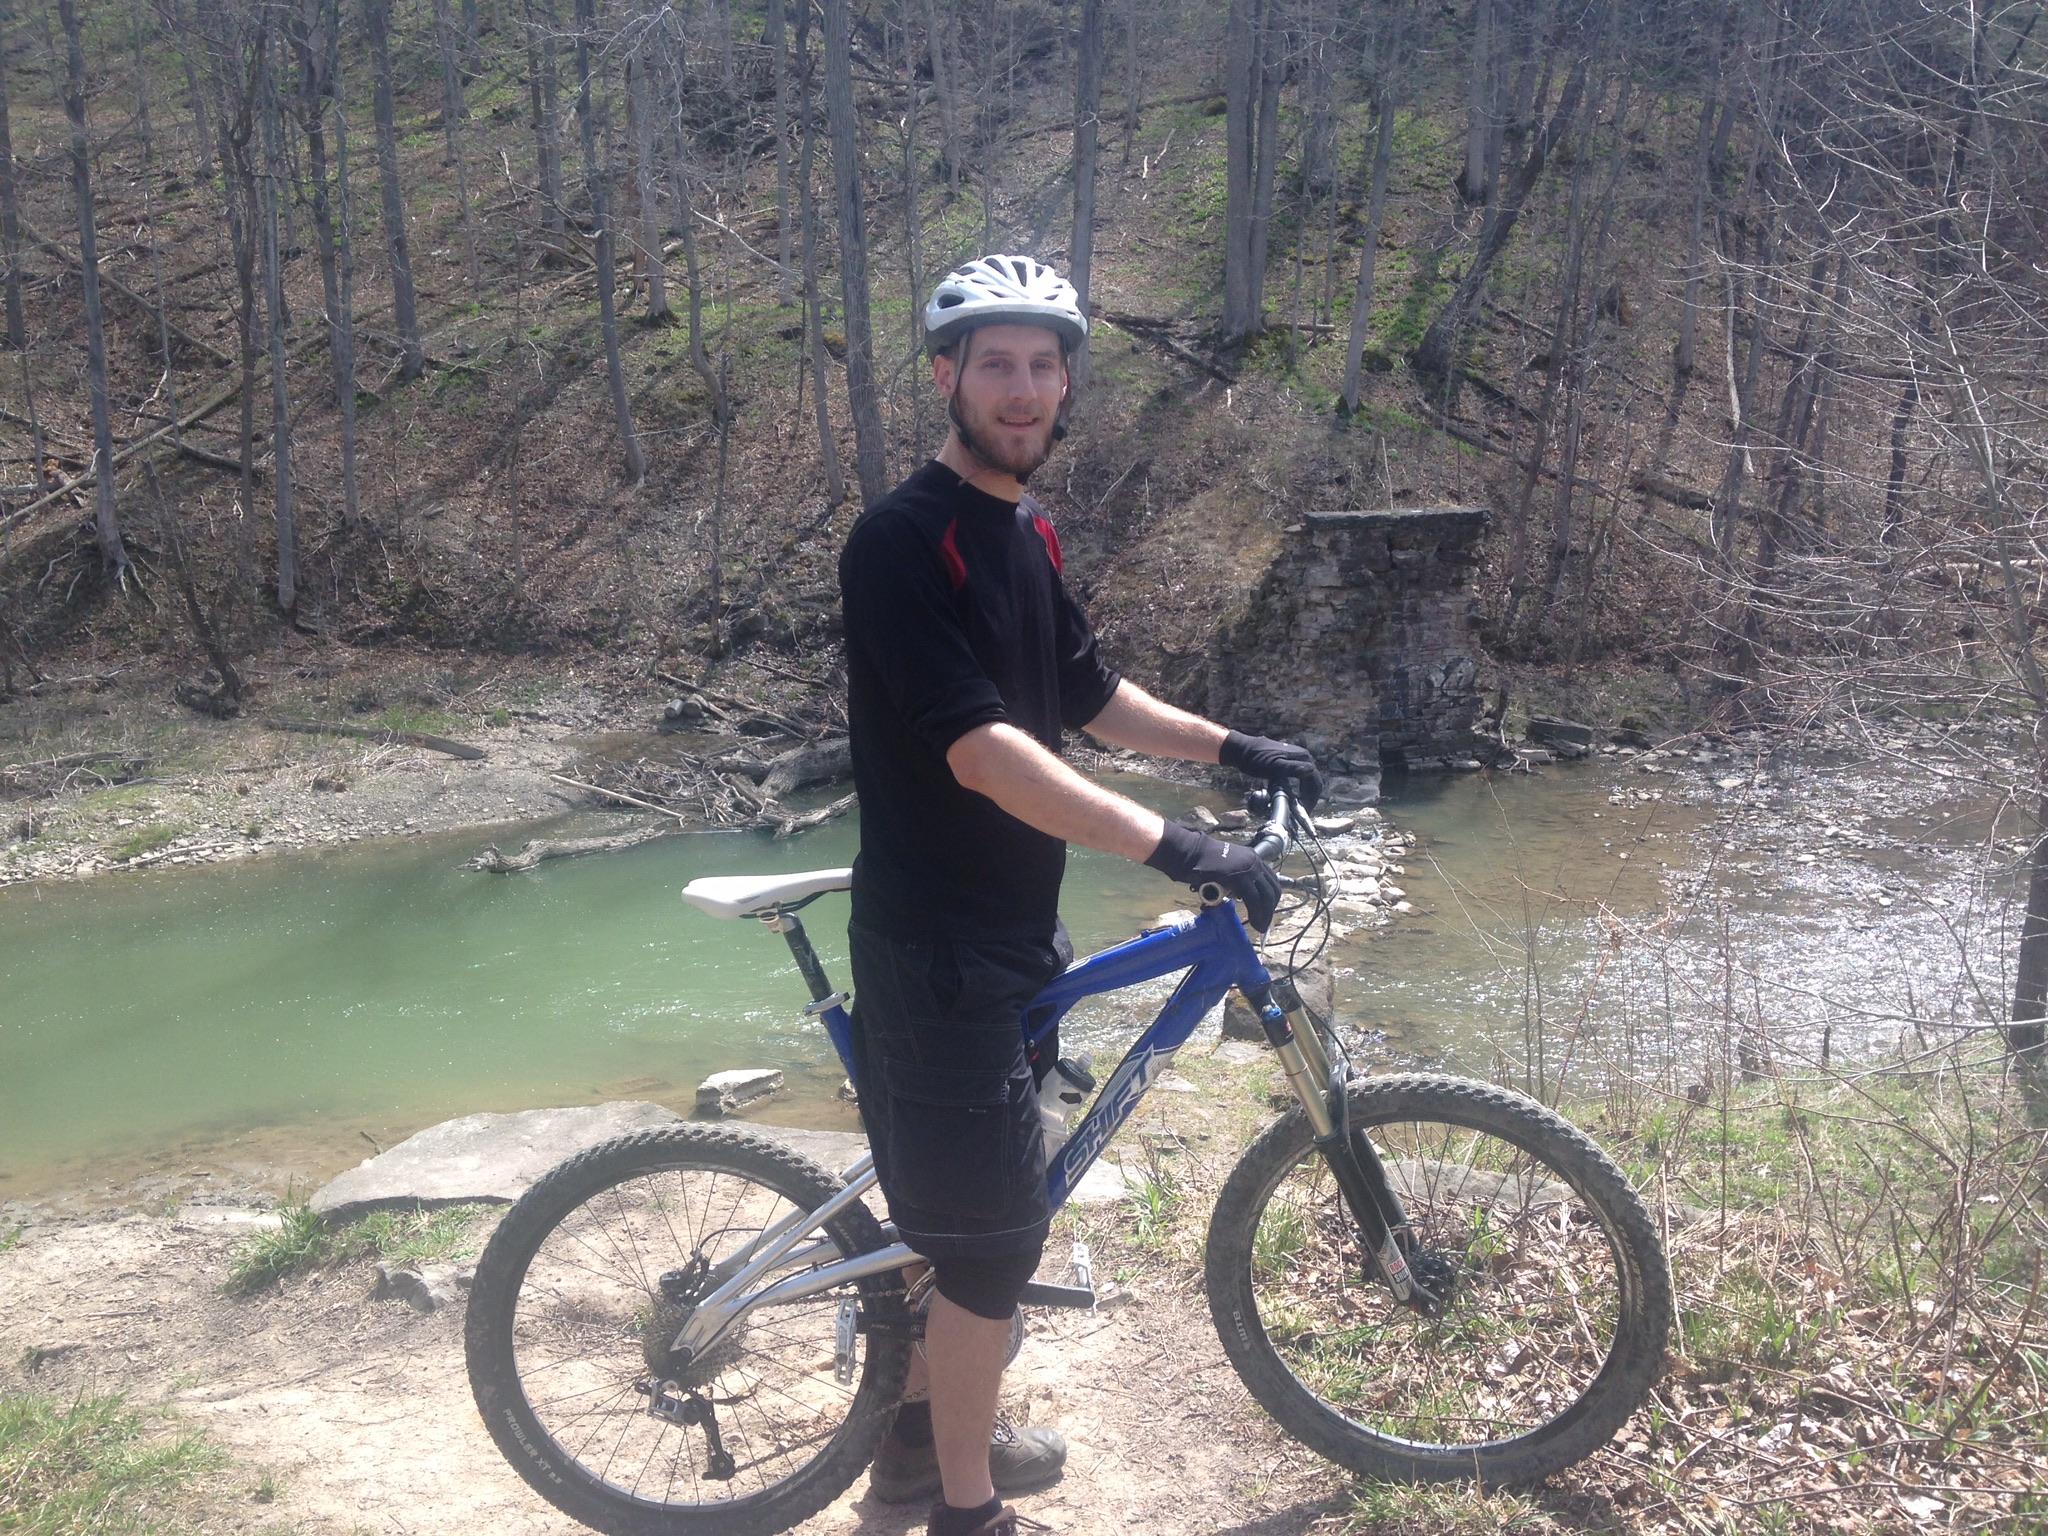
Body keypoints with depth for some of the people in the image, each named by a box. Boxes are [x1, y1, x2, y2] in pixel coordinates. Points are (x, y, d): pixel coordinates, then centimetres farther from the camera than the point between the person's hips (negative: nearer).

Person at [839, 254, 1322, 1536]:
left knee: (977, 1212, 22)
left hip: (1015, 928, 9)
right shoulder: (905, 542, -20)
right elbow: (982, 752, -29)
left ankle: (926, 1429, 42)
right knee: (994, 1232, 1)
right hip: (938, 946, -9)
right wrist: (1175, 845, -33)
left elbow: (1091, 696, 20)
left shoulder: (1027, 533, 9)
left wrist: (1232, 747, 14)